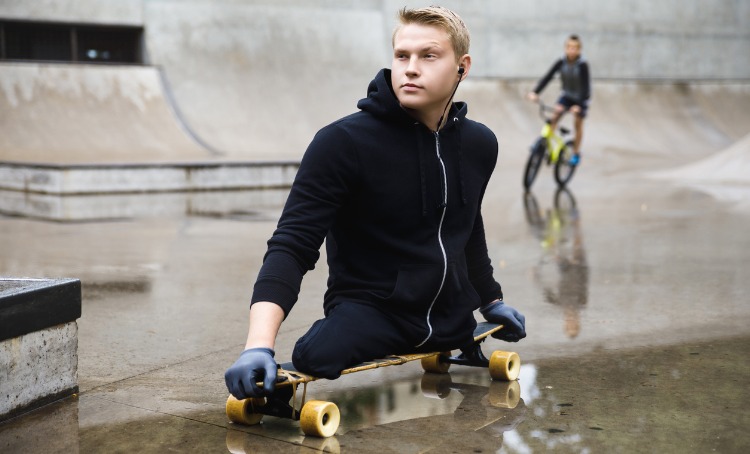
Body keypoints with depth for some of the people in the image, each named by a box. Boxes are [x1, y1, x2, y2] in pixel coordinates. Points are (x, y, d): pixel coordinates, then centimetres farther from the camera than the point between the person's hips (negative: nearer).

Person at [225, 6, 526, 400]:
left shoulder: (480, 144, 2)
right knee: (319, 356, -33)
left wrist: (491, 301, 30)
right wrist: (259, 345, -36)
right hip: (369, 308, -6)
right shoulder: (343, 143, -17)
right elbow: (292, 245, -22)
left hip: (452, 318, 6)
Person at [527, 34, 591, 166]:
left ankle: (576, 153, 19)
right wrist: (535, 92, -33)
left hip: (580, 98, -3)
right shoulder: (561, 62, -16)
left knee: (578, 124, 1)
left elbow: (586, 86, -28)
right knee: (554, 117, -16)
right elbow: (547, 77, -21)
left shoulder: (582, 64, -26)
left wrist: (578, 105, -39)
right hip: (566, 96, 3)